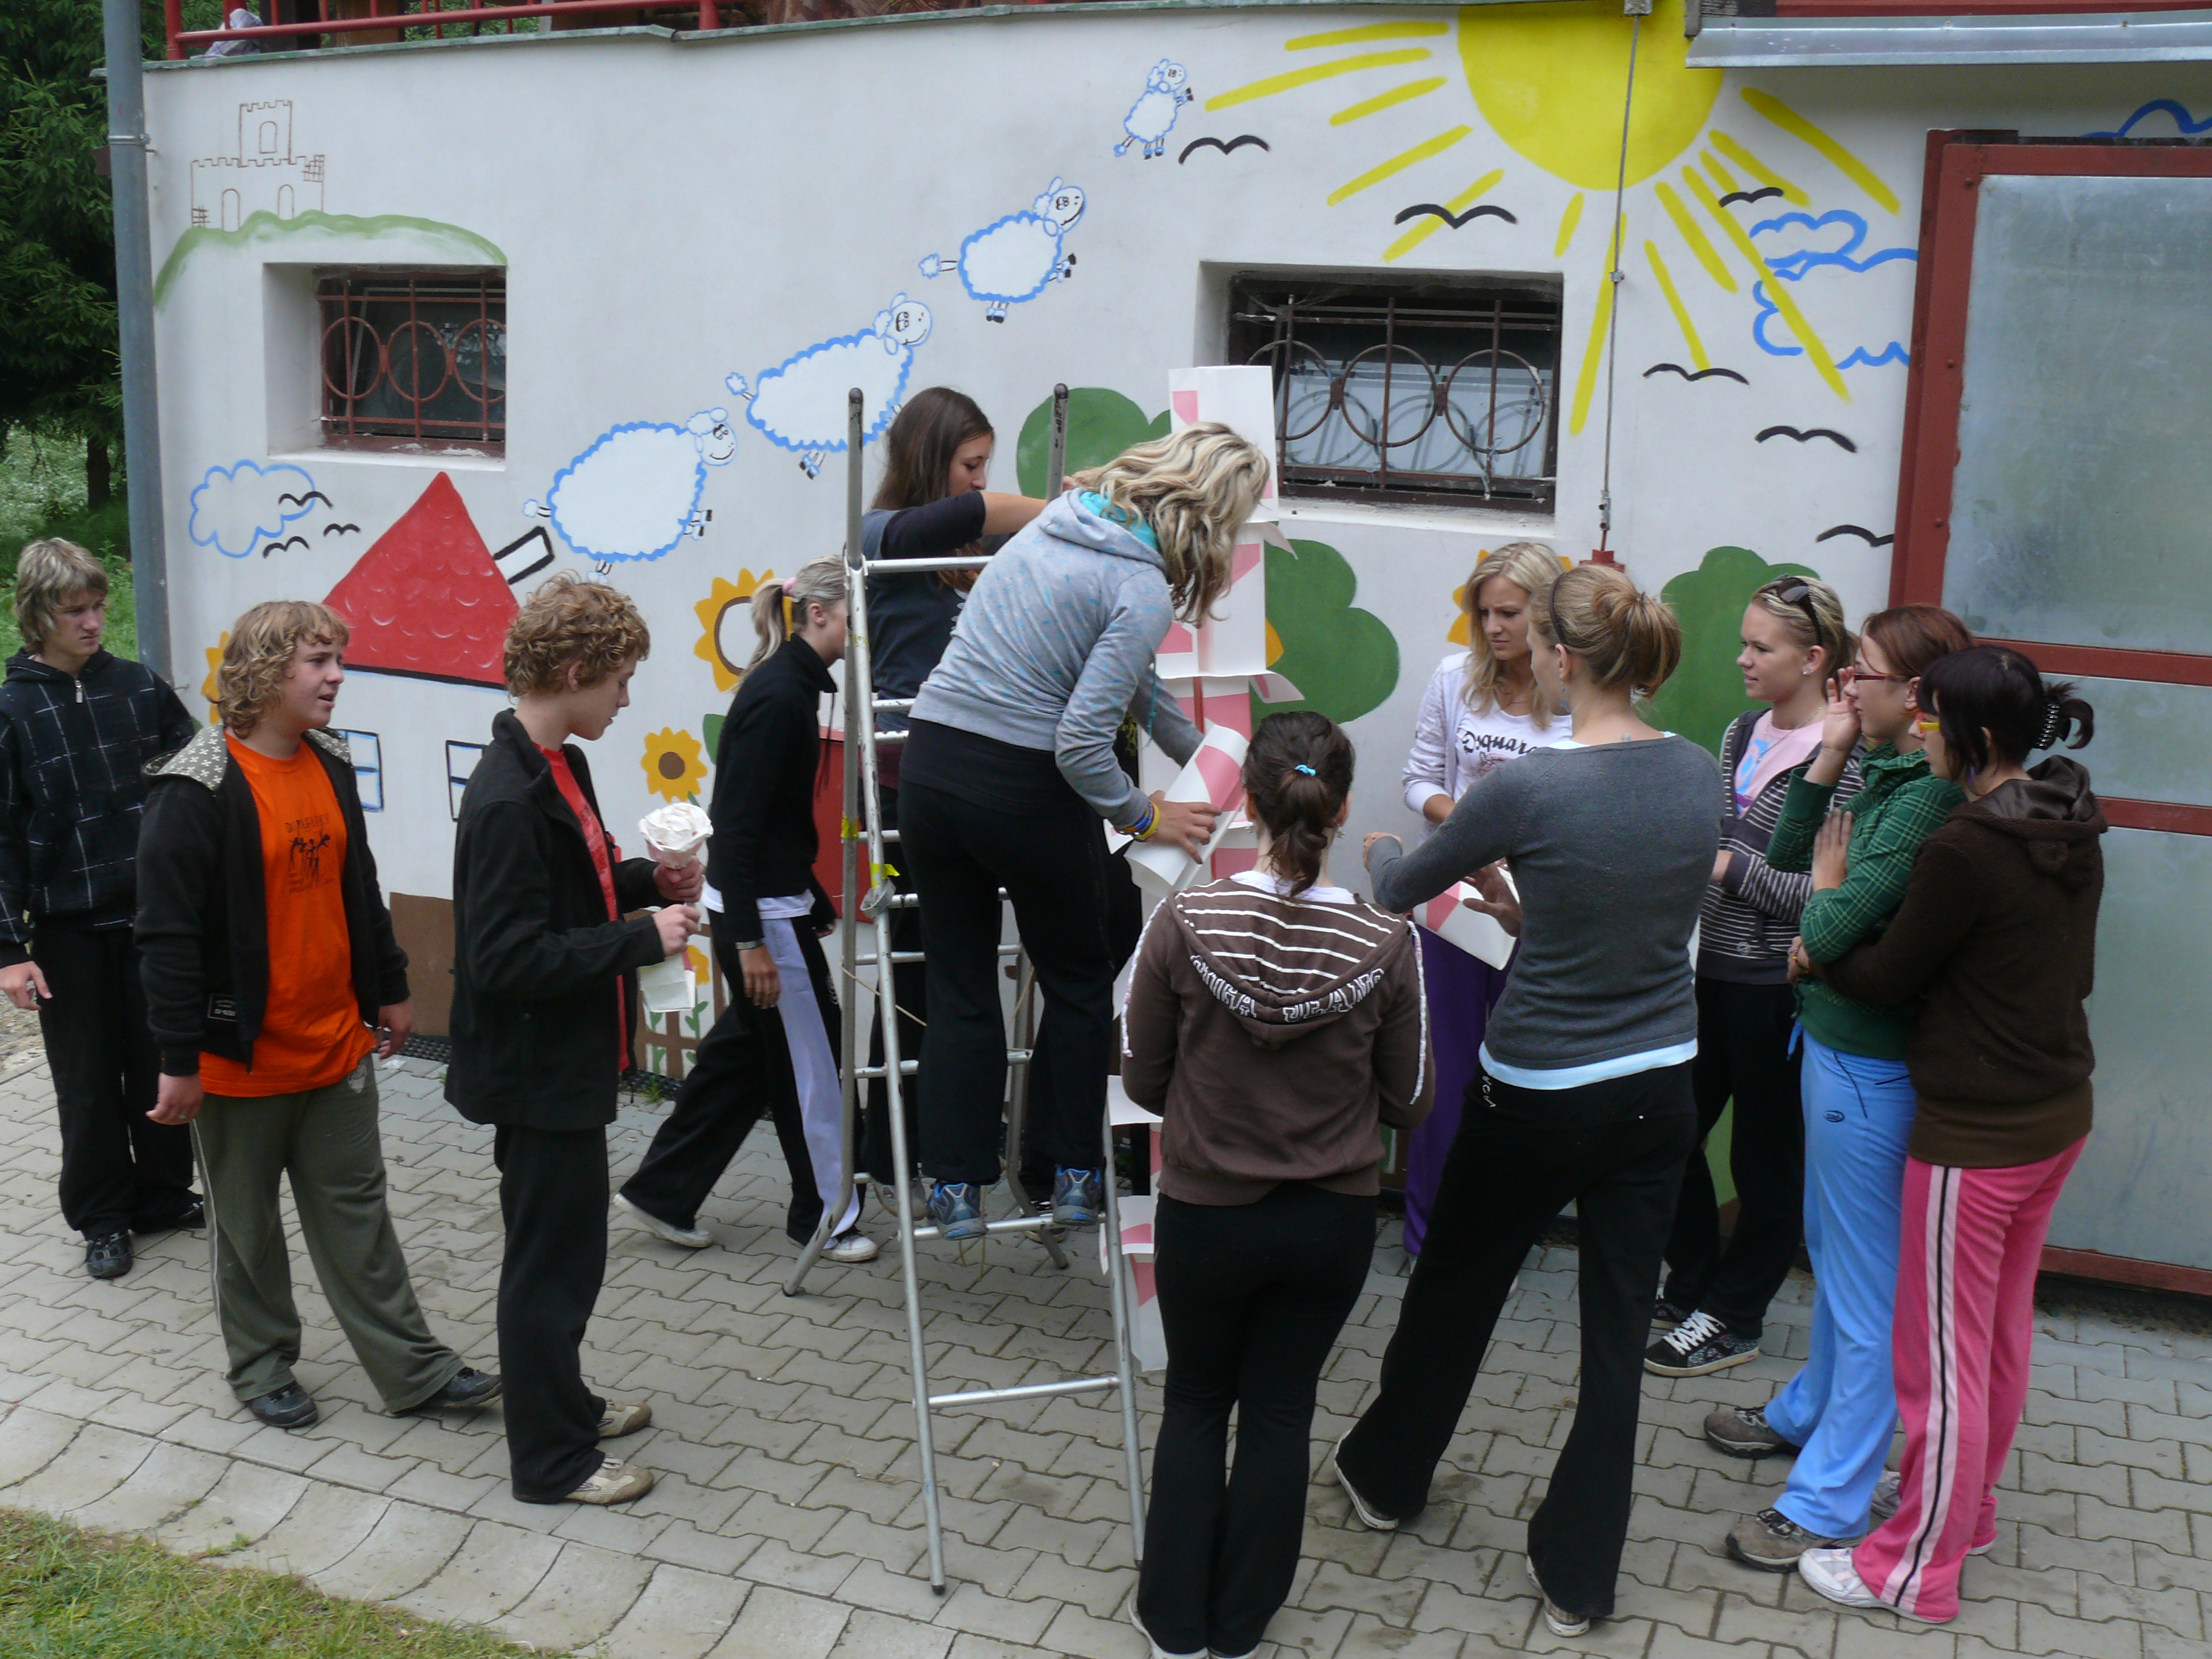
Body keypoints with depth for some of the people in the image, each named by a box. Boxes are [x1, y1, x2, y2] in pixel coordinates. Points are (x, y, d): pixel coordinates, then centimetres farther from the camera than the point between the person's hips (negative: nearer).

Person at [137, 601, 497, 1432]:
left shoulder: (329, 766, 5)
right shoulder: (197, 790, -17)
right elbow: (167, 932, -17)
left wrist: (388, 990, 18)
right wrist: (180, 1060, -16)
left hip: (337, 1044, 6)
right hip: (242, 1057, -6)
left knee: (357, 1209, 13)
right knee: (247, 1222, 12)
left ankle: (413, 1369, 19)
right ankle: (261, 1367, 29)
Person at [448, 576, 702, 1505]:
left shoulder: (552, 767, 6)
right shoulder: (508, 800, -25)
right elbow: (508, 959, -28)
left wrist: (644, 881, 3)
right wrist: (643, 939, -24)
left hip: (569, 1060, 10)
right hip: (536, 1070, -10)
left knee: (566, 1244, 23)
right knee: (552, 1258, 4)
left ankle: (563, 1401, 41)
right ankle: (551, 1461, 18)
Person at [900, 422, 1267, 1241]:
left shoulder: (1063, 518, 9)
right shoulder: (1142, 591, -16)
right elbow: (1081, 740, -20)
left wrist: (1205, 758, 24)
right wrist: (1145, 817, -3)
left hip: (930, 765, 6)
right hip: (1023, 791, -6)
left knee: (958, 988, 15)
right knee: (1077, 982, 17)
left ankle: (956, 1185, 19)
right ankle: (1072, 1174, 23)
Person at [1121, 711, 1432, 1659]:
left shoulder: (1184, 925, -20)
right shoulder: (1387, 946, -18)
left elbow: (1142, 1080, -7)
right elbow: (1409, 1101, -5)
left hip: (1206, 1215, -1)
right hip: (1331, 1223, 1)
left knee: (1195, 1405, 22)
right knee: (1279, 1415, 19)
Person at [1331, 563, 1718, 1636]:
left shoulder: (1529, 787, -20)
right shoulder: (1698, 773, -4)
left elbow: (1401, 890, -4)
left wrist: (1378, 850, 19)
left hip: (1539, 1099, -4)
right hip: (1658, 1093, 4)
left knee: (1455, 1291, 19)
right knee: (1617, 1329, 12)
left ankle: (1386, 1476, 41)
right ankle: (1578, 1577, 23)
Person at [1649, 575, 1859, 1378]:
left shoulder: (1838, 759, -17)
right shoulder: (1743, 734, 8)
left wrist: (1729, 867, -19)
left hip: (1776, 988, -8)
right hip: (1715, 972, 8)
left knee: (1765, 1162, 8)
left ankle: (1732, 1320, 23)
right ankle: (1690, 1288, 33)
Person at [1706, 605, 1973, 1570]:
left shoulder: (1927, 801, -26)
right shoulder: (1885, 775, 4)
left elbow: (1831, 929, -29)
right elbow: (1787, 859, 10)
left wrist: (1824, 899, -6)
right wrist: (1827, 757, -1)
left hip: (1870, 1065, -10)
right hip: (1837, 1041, 10)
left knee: (1865, 1282, 3)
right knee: (1831, 1246, 27)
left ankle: (1828, 1501, 15)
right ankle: (1810, 1411, 47)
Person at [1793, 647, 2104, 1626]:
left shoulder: (1964, 851, -24)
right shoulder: (2075, 835, 2)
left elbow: (1885, 982, -14)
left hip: (1976, 1132, -9)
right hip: (2058, 1115, 9)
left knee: (1943, 1354, 5)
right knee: (2001, 1330, 23)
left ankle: (1917, 1571, 19)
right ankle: (1969, 1511, 41)